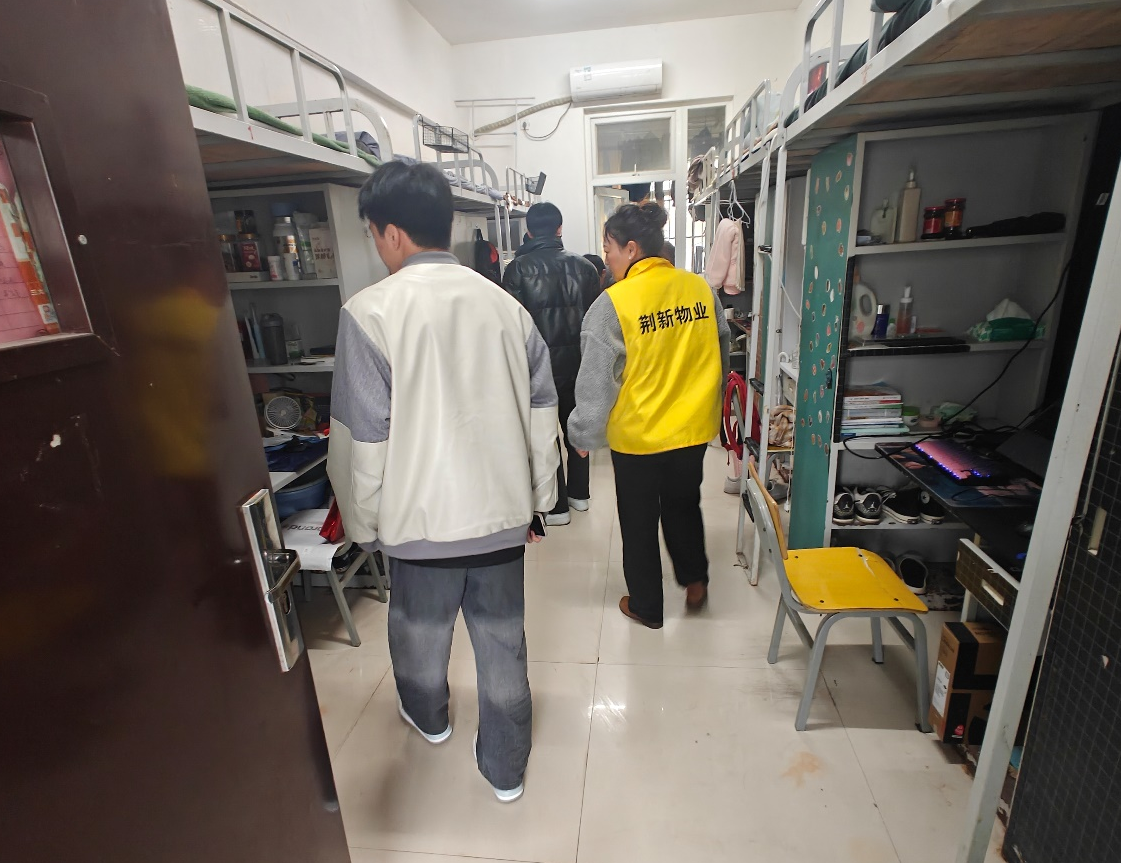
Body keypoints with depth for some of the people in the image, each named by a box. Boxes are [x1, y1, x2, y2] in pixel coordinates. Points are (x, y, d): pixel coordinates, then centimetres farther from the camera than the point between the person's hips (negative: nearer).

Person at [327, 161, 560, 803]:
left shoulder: (371, 312, -13)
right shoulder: (505, 305, -1)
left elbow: (363, 438, -13)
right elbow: (542, 412, 2)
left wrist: (364, 523, 2)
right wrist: (538, 497, 12)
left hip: (424, 515, -2)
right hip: (502, 513, 3)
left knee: (421, 630, 26)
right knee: (503, 641, 17)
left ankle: (428, 716, 55)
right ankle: (506, 769, 36)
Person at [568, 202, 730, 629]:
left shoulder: (613, 304, -18)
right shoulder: (700, 288, -3)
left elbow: (596, 382, -15)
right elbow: (721, 357, 8)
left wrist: (584, 434, -1)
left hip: (636, 435, -4)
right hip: (693, 429, 5)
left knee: (639, 522, 15)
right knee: (684, 505, 29)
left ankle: (646, 606, 32)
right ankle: (695, 579, 39)